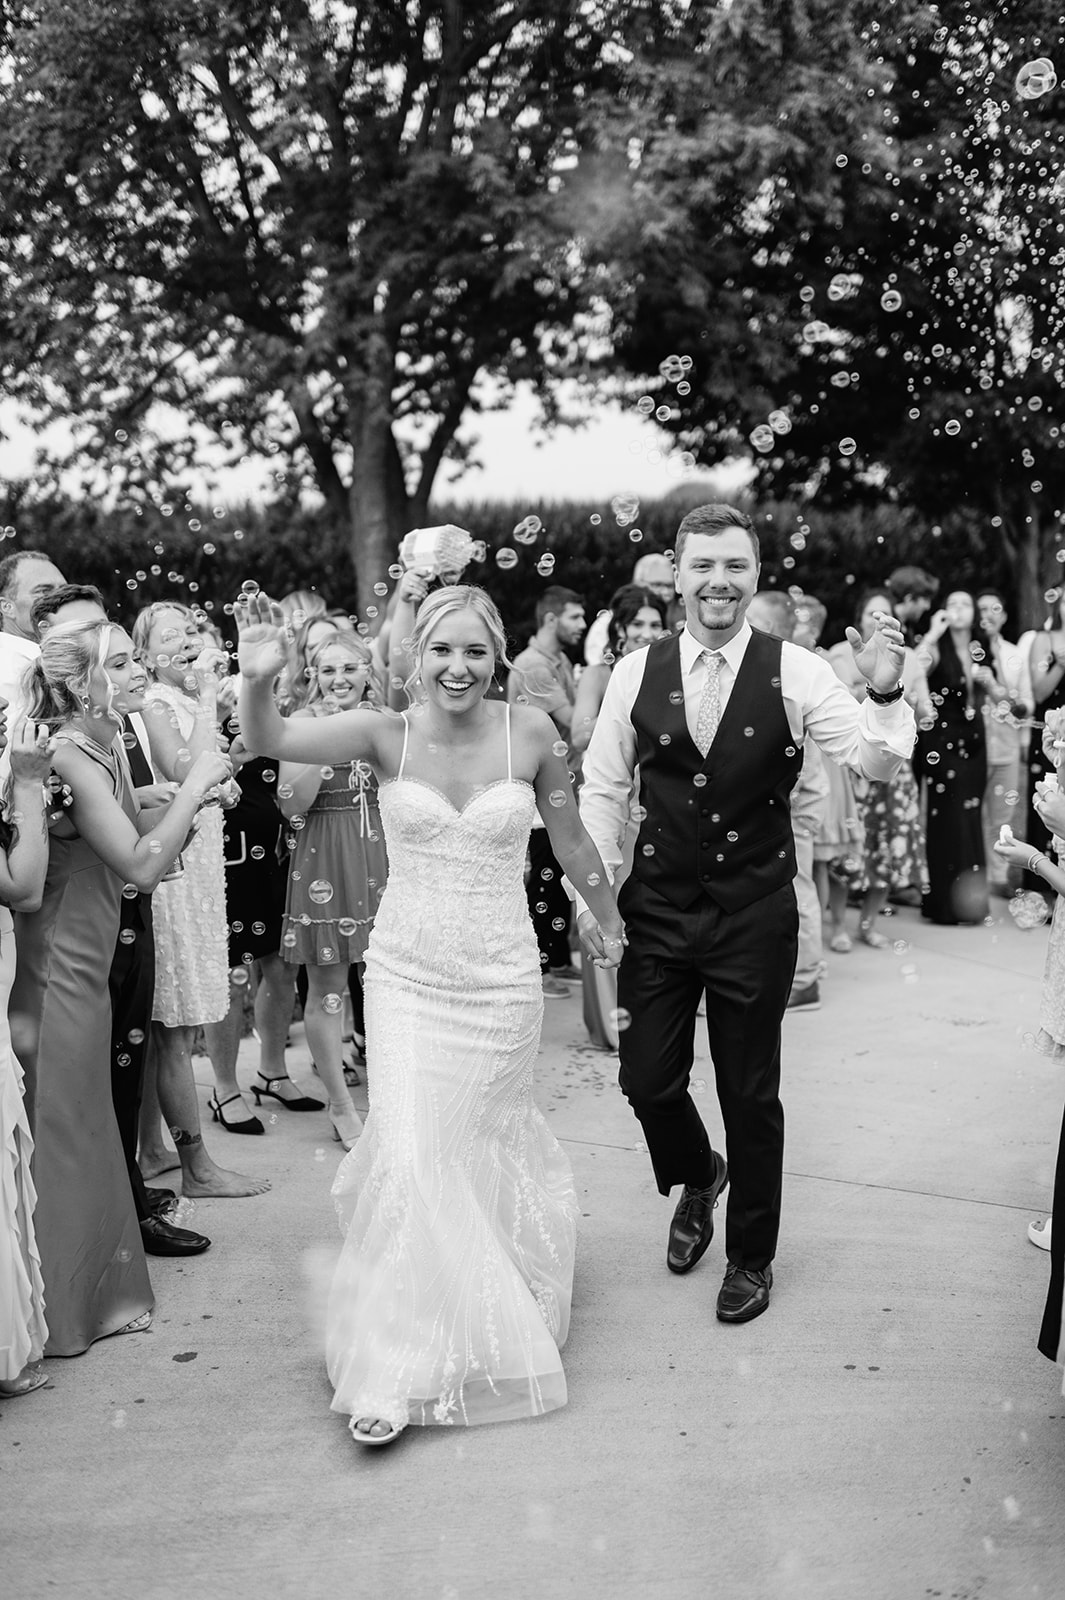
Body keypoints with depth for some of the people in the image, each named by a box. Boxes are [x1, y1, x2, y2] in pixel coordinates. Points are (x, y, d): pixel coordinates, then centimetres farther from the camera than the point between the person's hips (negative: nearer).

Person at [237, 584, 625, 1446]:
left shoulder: (530, 730, -8)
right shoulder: (386, 732, -9)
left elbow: (572, 842, 6)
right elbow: (270, 741, -23)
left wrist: (612, 925, 18)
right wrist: (257, 680, -43)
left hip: (501, 980, 1)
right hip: (406, 977, 0)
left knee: (485, 1147, 16)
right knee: (411, 1156, -5)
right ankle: (398, 1368, 11)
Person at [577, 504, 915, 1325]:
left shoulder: (794, 671, -10)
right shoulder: (636, 673, -4)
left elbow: (879, 761, -17)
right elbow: (603, 789, 4)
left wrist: (885, 692, -36)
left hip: (756, 913, -2)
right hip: (658, 910, 2)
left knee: (751, 1095, 10)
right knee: (647, 1078, 9)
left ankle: (751, 1255, 31)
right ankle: (698, 1178, 43)